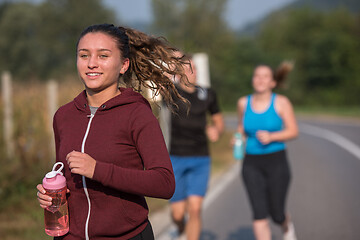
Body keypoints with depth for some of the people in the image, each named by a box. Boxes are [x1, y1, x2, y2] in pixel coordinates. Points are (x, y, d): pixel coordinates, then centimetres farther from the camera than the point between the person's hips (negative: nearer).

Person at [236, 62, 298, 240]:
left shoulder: (281, 102, -4)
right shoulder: (243, 103, 4)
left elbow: (293, 131, -5)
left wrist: (271, 137, -19)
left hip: (276, 162, -2)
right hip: (252, 164, 2)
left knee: (276, 214, 6)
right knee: (259, 214, -9)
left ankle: (287, 225, 44)